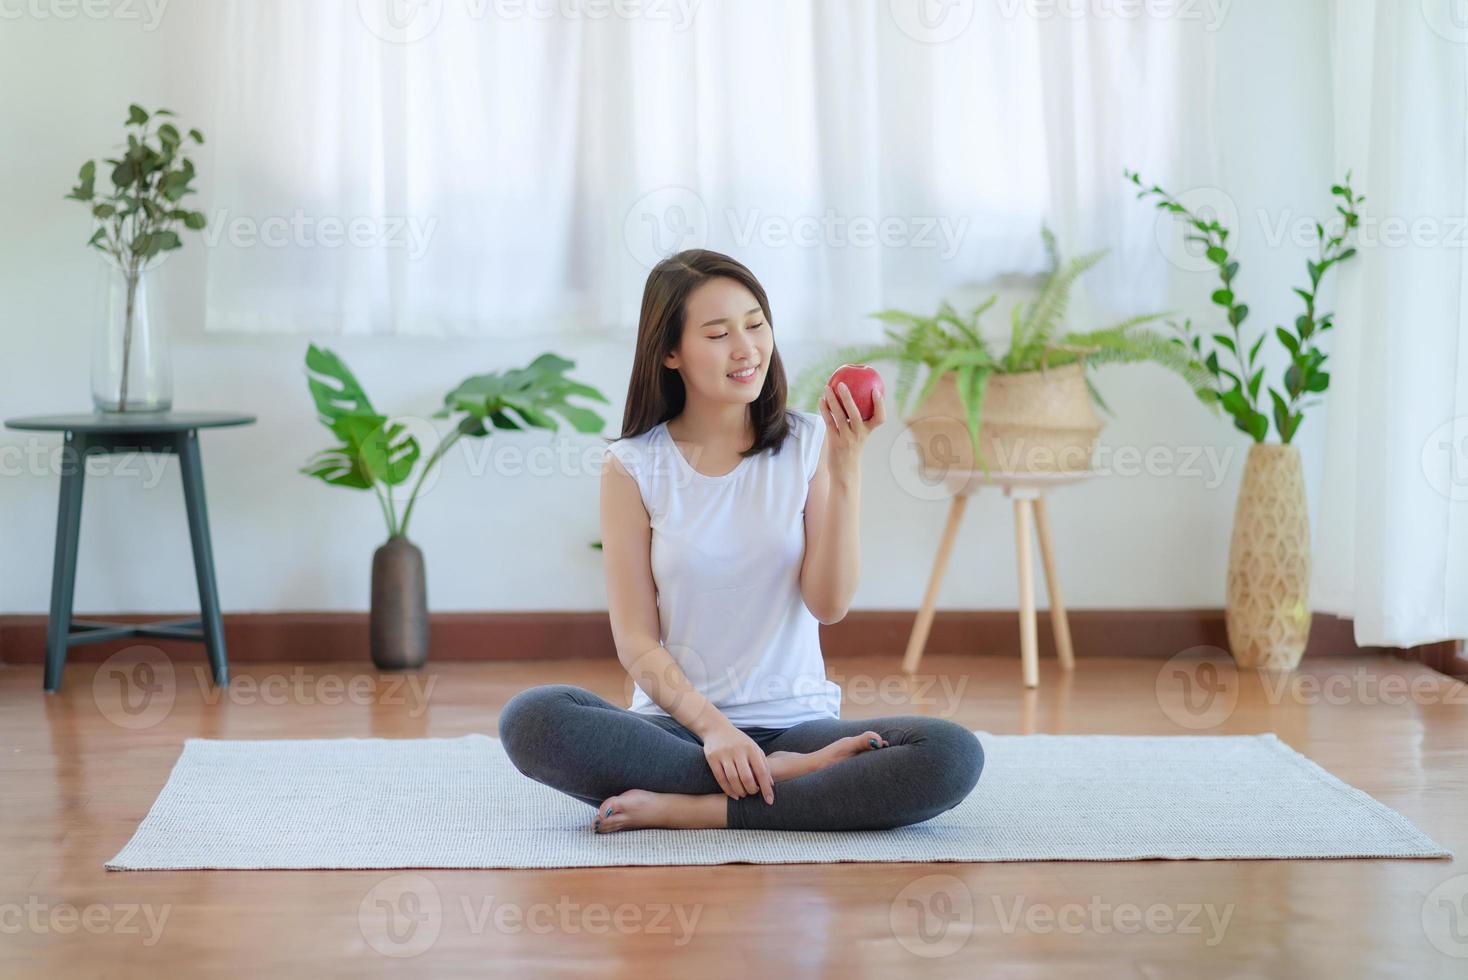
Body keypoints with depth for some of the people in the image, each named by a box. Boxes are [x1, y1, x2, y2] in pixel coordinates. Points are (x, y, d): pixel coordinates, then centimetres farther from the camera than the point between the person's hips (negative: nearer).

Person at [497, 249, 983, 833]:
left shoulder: (807, 444, 4)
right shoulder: (633, 468, 1)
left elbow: (830, 604, -5)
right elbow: (636, 640, -3)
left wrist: (845, 473, -15)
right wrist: (711, 726, -20)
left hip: (797, 718, 1)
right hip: (678, 723, -1)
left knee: (952, 756, -28)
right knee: (530, 720, -31)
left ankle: (686, 810, -23)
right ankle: (786, 777, -23)